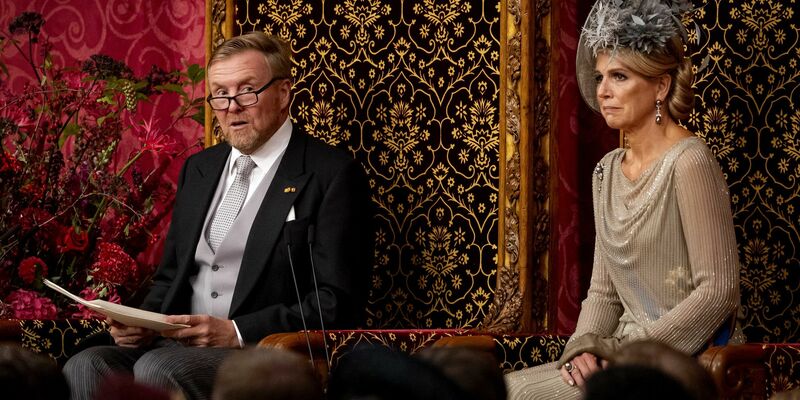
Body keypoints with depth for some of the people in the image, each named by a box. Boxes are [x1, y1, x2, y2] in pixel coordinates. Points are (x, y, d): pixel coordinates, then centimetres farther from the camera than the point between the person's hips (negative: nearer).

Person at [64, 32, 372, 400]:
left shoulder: (332, 174, -2)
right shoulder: (198, 169, 20)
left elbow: (337, 304, -8)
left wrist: (236, 332, -18)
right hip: (178, 344, 6)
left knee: (157, 368, -34)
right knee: (85, 367, -24)